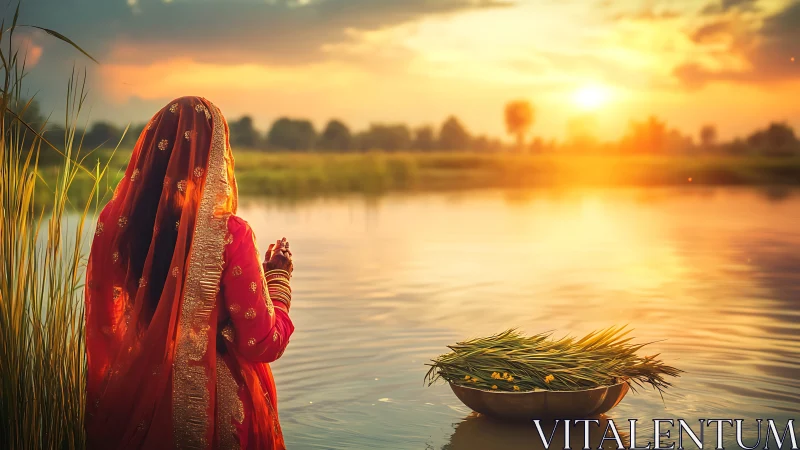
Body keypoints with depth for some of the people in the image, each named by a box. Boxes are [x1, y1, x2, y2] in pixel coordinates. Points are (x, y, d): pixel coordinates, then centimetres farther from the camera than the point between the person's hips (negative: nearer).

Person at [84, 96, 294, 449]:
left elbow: (102, 322, 2)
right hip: (212, 404, -4)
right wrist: (279, 276, -2)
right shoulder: (228, 233, -22)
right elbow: (264, 345, -16)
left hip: (134, 399, 4)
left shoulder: (115, 220, -10)